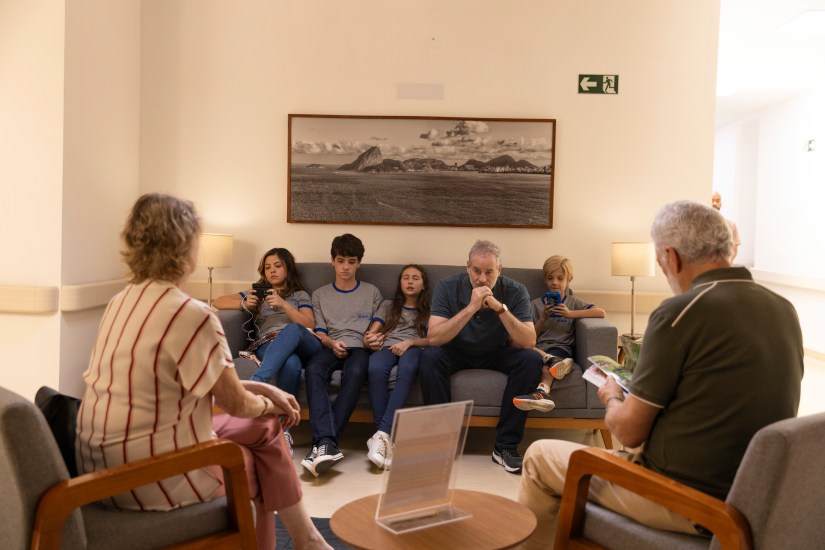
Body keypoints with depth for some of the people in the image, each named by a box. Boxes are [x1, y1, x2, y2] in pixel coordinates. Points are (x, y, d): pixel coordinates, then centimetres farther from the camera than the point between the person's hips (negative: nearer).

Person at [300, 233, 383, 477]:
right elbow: (319, 333, 14)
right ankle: (327, 442, -49)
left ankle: (322, 442, -44)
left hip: (359, 348, -1)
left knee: (355, 372, -39)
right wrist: (332, 343, -8)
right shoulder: (320, 295, 23)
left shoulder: (372, 293, 21)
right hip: (330, 348, 1)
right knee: (313, 368, -37)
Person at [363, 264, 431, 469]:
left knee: (407, 370, -42)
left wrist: (410, 342, -9)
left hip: (413, 348, -1)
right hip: (387, 346, 1)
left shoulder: (429, 311, 29)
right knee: (375, 369, -40)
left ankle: (382, 434, -49)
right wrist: (369, 339, -5)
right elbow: (371, 332, 21)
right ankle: (386, 436, -40)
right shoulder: (388, 305, 34)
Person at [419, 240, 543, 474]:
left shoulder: (515, 292, -15)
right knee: (430, 357, -31)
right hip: (456, 353, -1)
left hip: (497, 354, 1)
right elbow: (433, 338, -28)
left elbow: (529, 342, -24)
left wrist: (500, 308, -36)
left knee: (531, 360, -26)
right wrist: (470, 308, -37)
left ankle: (505, 445, -16)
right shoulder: (448, 287, -18)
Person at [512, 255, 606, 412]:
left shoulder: (573, 302, 16)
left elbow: (601, 313, -2)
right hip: (538, 348, 2)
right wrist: (543, 318, -4)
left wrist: (570, 314, -8)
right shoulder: (535, 304, 17)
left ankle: (542, 391, -61)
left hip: (561, 347, -2)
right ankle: (553, 361, -41)